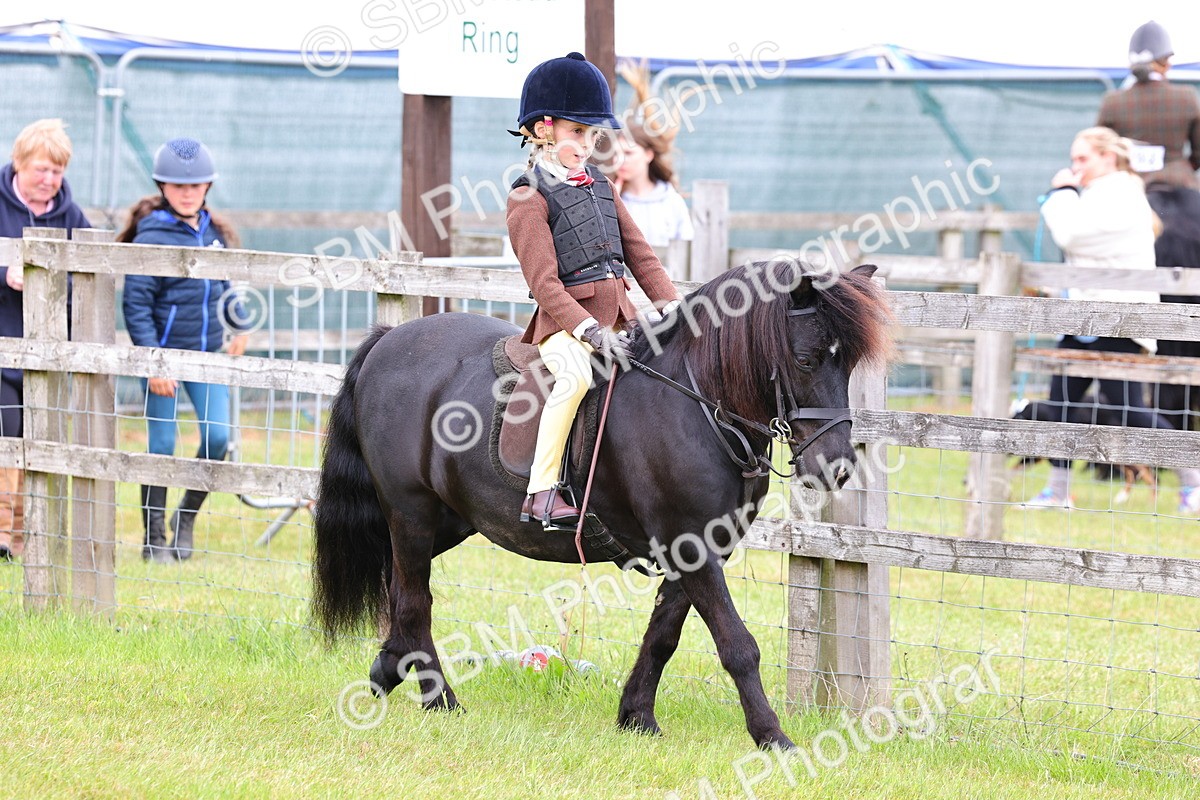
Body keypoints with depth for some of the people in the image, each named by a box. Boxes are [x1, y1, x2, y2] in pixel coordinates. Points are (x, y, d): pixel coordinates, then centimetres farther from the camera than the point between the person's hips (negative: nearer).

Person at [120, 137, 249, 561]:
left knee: (218, 438, -6)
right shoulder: (152, 237, -12)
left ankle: (186, 518, 16)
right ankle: (154, 537, 12)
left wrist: (238, 324, 19)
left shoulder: (213, 232, 6)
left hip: (207, 354, 5)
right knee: (161, 447, 0)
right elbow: (135, 306, -13)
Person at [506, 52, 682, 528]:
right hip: (565, 321, -8)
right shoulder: (529, 199, -6)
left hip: (617, 315, 8)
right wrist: (590, 331, -25)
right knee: (576, 374, -35)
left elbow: (638, 253, 17)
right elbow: (544, 283, -15)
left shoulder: (600, 186, 18)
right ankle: (541, 492, -30)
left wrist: (670, 306, 3)